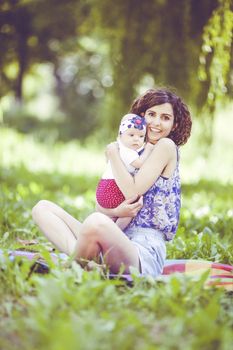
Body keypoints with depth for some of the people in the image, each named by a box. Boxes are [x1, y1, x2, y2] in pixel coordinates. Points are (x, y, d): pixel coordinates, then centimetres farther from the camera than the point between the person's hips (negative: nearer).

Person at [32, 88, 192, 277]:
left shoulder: (167, 146, 0)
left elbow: (132, 192, -11)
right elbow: (102, 205, 17)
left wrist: (113, 153, 2)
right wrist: (115, 211, -7)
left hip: (145, 249, -9)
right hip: (121, 239, 9)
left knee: (96, 221, -41)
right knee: (43, 207, 6)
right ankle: (82, 257, -19)